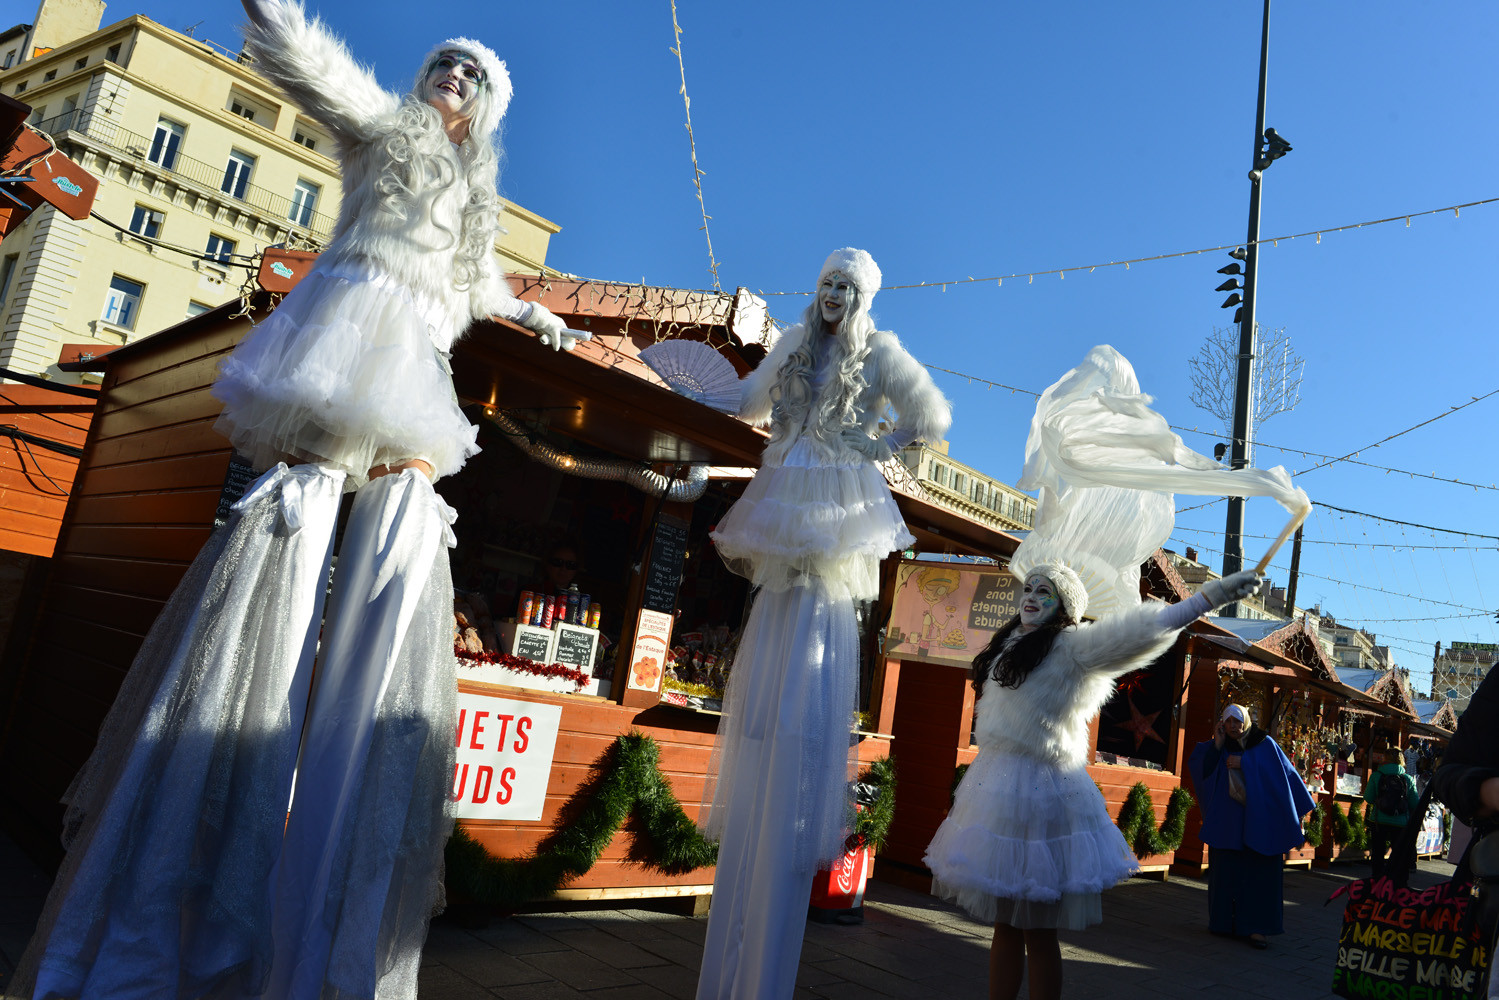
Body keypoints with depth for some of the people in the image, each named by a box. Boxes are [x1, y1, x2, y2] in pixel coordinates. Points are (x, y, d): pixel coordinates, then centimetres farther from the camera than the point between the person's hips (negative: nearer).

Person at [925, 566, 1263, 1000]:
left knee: (1036, 929, -1)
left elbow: (1138, 630, -19)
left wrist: (1210, 595, -26)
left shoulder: (1072, 646, -7)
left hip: (1040, 792, -7)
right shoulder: (1009, 643, 16)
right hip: (996, 786, 7)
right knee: (1004, 924, 13)